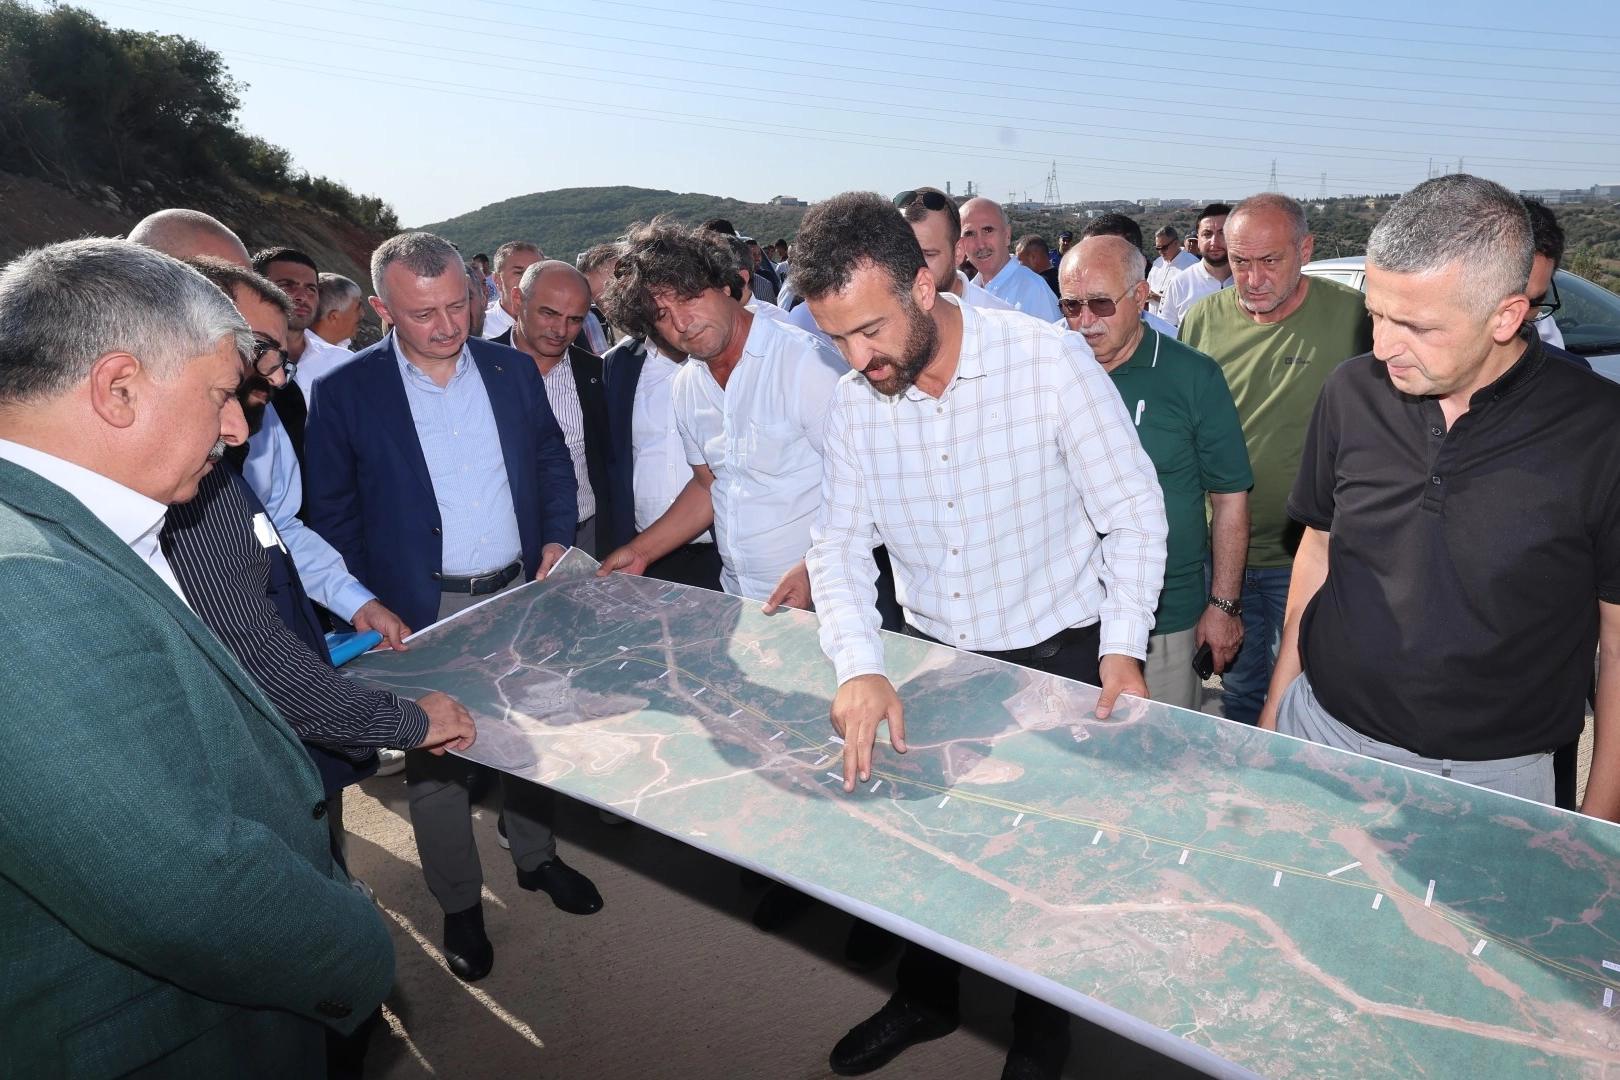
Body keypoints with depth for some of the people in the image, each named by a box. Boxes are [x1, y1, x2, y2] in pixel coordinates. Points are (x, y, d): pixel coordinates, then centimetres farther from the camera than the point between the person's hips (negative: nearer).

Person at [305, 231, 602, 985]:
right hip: (423, 611, -3)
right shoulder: (345, 393, -9)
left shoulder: (512, 370, 1)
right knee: (435, 761, 11)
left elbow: (552, 460, 11)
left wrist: (556, 535, -3)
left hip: (520, 591, 3)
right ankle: (458, 904, 30)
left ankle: (535, 857, 41)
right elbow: (331, 514, -4)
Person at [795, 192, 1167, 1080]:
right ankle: (926, 998, 47)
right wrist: (858, 666, -20)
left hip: (1059, 656, -3)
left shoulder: (1049, 359, -19)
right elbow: (840, 540, -6)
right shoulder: (853, 405, -7)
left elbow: (1132, 512, -12)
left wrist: (1122, 650, -17)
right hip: (932, 660, 4)